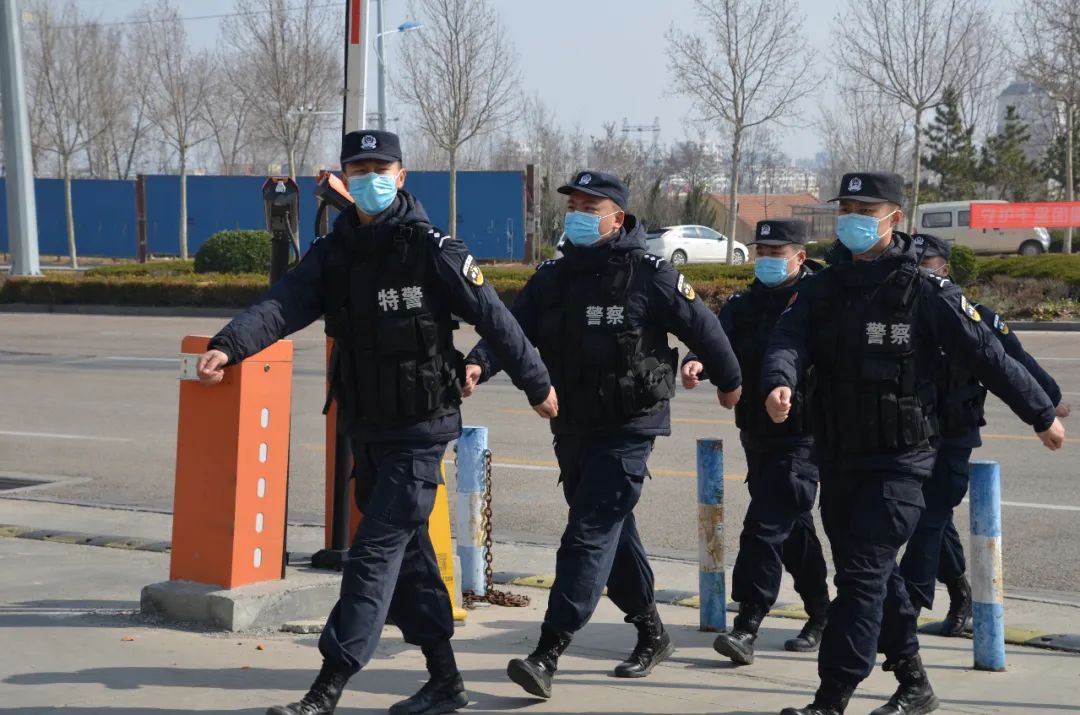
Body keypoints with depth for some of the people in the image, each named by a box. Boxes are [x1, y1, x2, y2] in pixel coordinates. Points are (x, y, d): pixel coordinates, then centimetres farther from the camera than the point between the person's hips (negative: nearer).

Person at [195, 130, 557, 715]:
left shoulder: (431, 248, -11)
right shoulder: (332, 252, 5)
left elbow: (493, 317, -5)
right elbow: (282, 305, -10)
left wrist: (536, 383, 1)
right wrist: (227, 347, -27)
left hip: (422, 426, -7)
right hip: (364, 426, 7)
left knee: (376, 550, -10)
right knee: (407, 551, 14)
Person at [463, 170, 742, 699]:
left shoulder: (648, 275, -10)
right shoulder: (552, 277, 7)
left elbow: (701, 327, 0)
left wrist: (728, 381, 11)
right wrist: (479, 364, -23)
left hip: (627, 428, -7)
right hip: (571, 426, 7)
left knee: (589, 535, -13)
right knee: (613, 533, 17)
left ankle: (547, 655, -18)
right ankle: (651, 634, 35)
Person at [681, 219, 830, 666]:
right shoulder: (744, 305, 12)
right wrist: (696, 362, -24)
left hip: (801, 434, -7)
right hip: (757, 433, 7)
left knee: (766, 524, -14)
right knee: (793, 528, 17)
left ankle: (747, 626, -14)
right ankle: (821, 616, 31)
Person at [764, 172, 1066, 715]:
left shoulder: (925, 292, -8)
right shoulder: (821, 289, 6)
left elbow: (988, 355, -4)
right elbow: (788, 339, -11)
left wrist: (1041, 415, 2)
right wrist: (779, 382, -34)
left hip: (899, 460, -6)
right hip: (837, 458, 6)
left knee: (861, 574, -11)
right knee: (874, 574, 15)